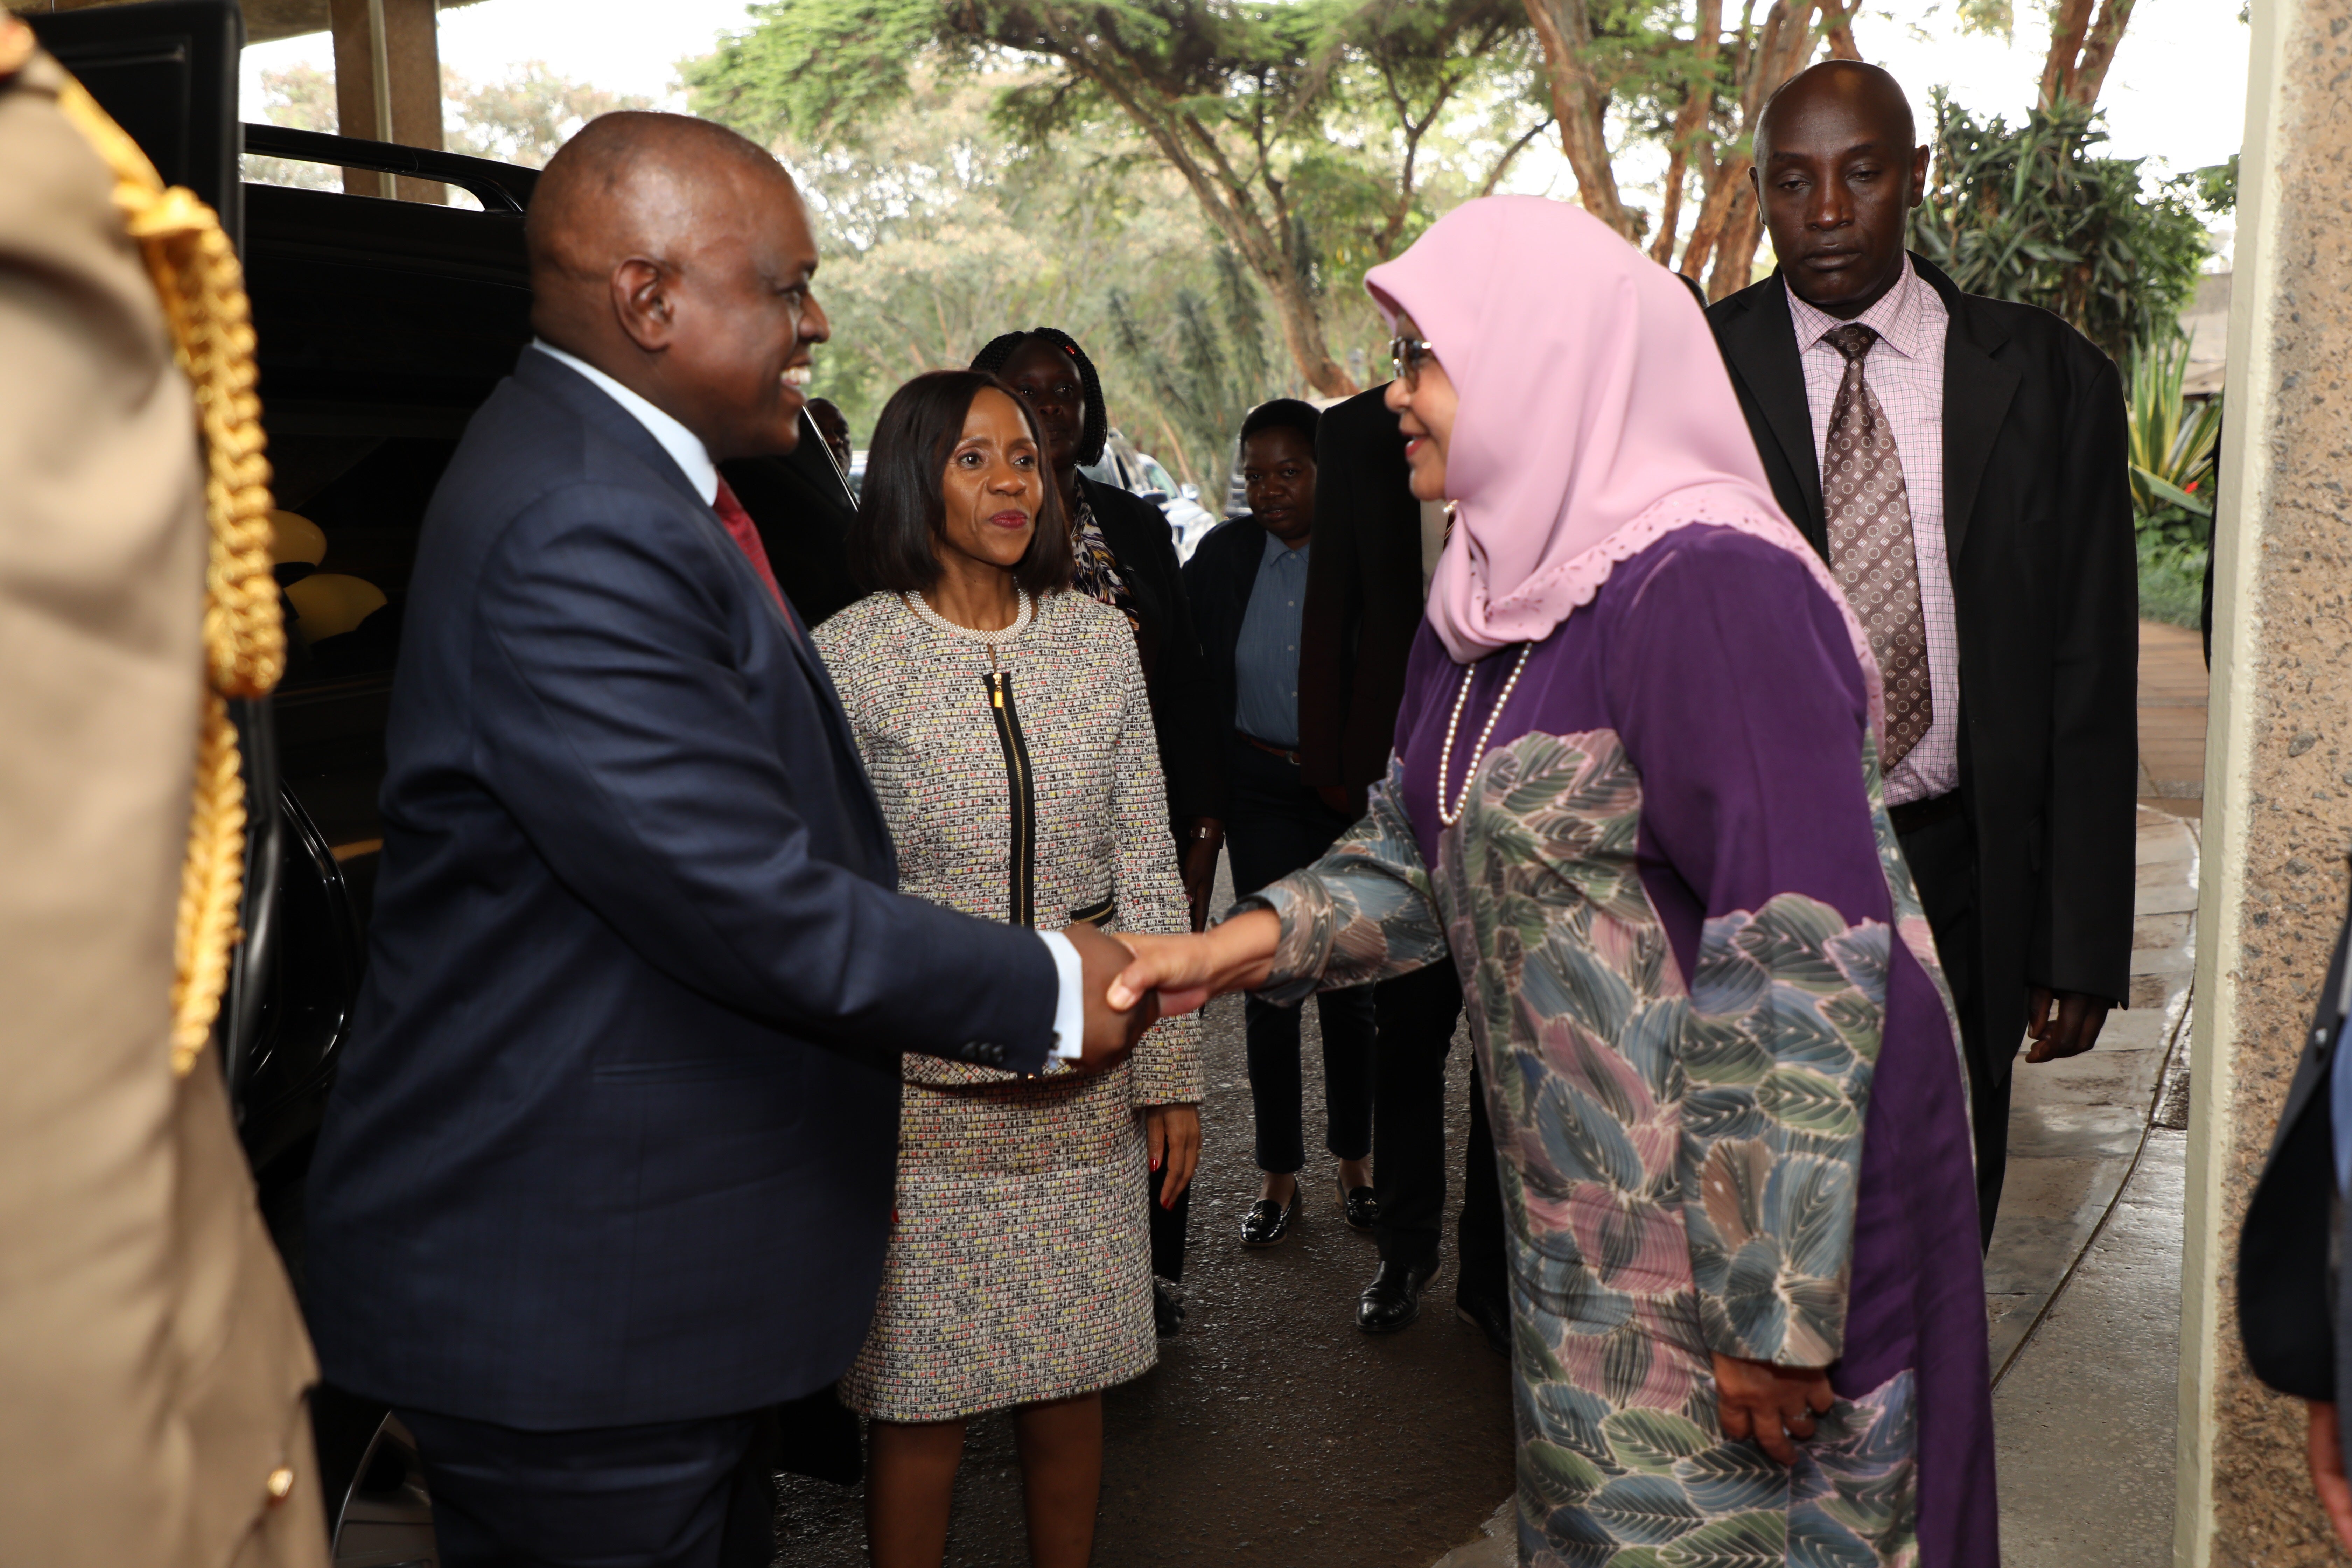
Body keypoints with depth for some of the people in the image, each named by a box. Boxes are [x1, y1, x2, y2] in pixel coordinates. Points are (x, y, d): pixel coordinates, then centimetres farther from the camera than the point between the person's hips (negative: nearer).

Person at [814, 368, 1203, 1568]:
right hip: (924, 1084, -3)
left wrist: (1171, 1070, 5)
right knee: (922, 1394, 6)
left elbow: (1146, 867, 7)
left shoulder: (1097, 638, 6)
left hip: (1082, 1079, 3)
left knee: (1072, 1378, 13)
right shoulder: (850, 656, -5)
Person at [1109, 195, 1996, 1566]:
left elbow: (1804, 961, -25)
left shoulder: (1702, 587, -21)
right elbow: (1422, 852, 15)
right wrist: (1242, 945, -2)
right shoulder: (1496, 600, 7)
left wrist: (1776, 1309, -23)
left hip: (1754, 1197, -8)